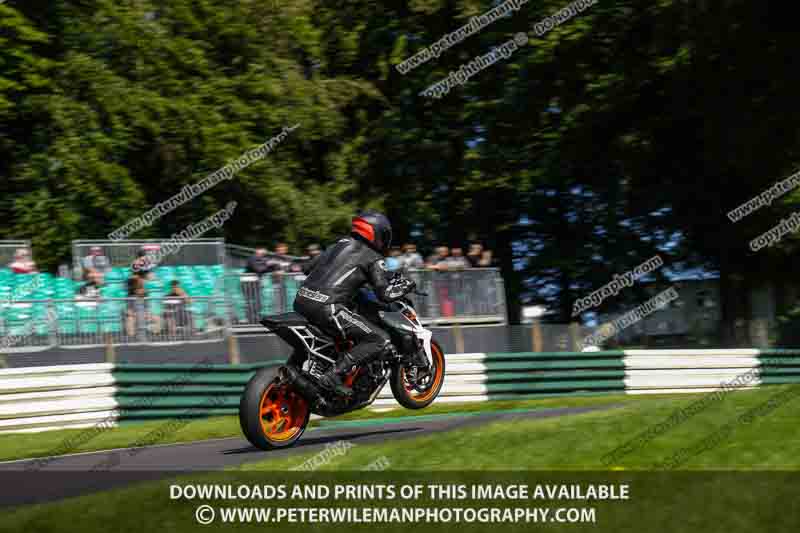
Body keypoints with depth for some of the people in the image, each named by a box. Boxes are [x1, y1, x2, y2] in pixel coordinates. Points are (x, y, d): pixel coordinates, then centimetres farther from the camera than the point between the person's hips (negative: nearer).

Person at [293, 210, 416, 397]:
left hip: (301, 301, 8)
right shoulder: (373, 258, 4)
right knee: (381, 340, -5)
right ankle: (334, 375, -17)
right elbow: (384, 294, -4)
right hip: (326, 308, -8)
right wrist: (405, 287, 15)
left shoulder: (339, 244, 24)